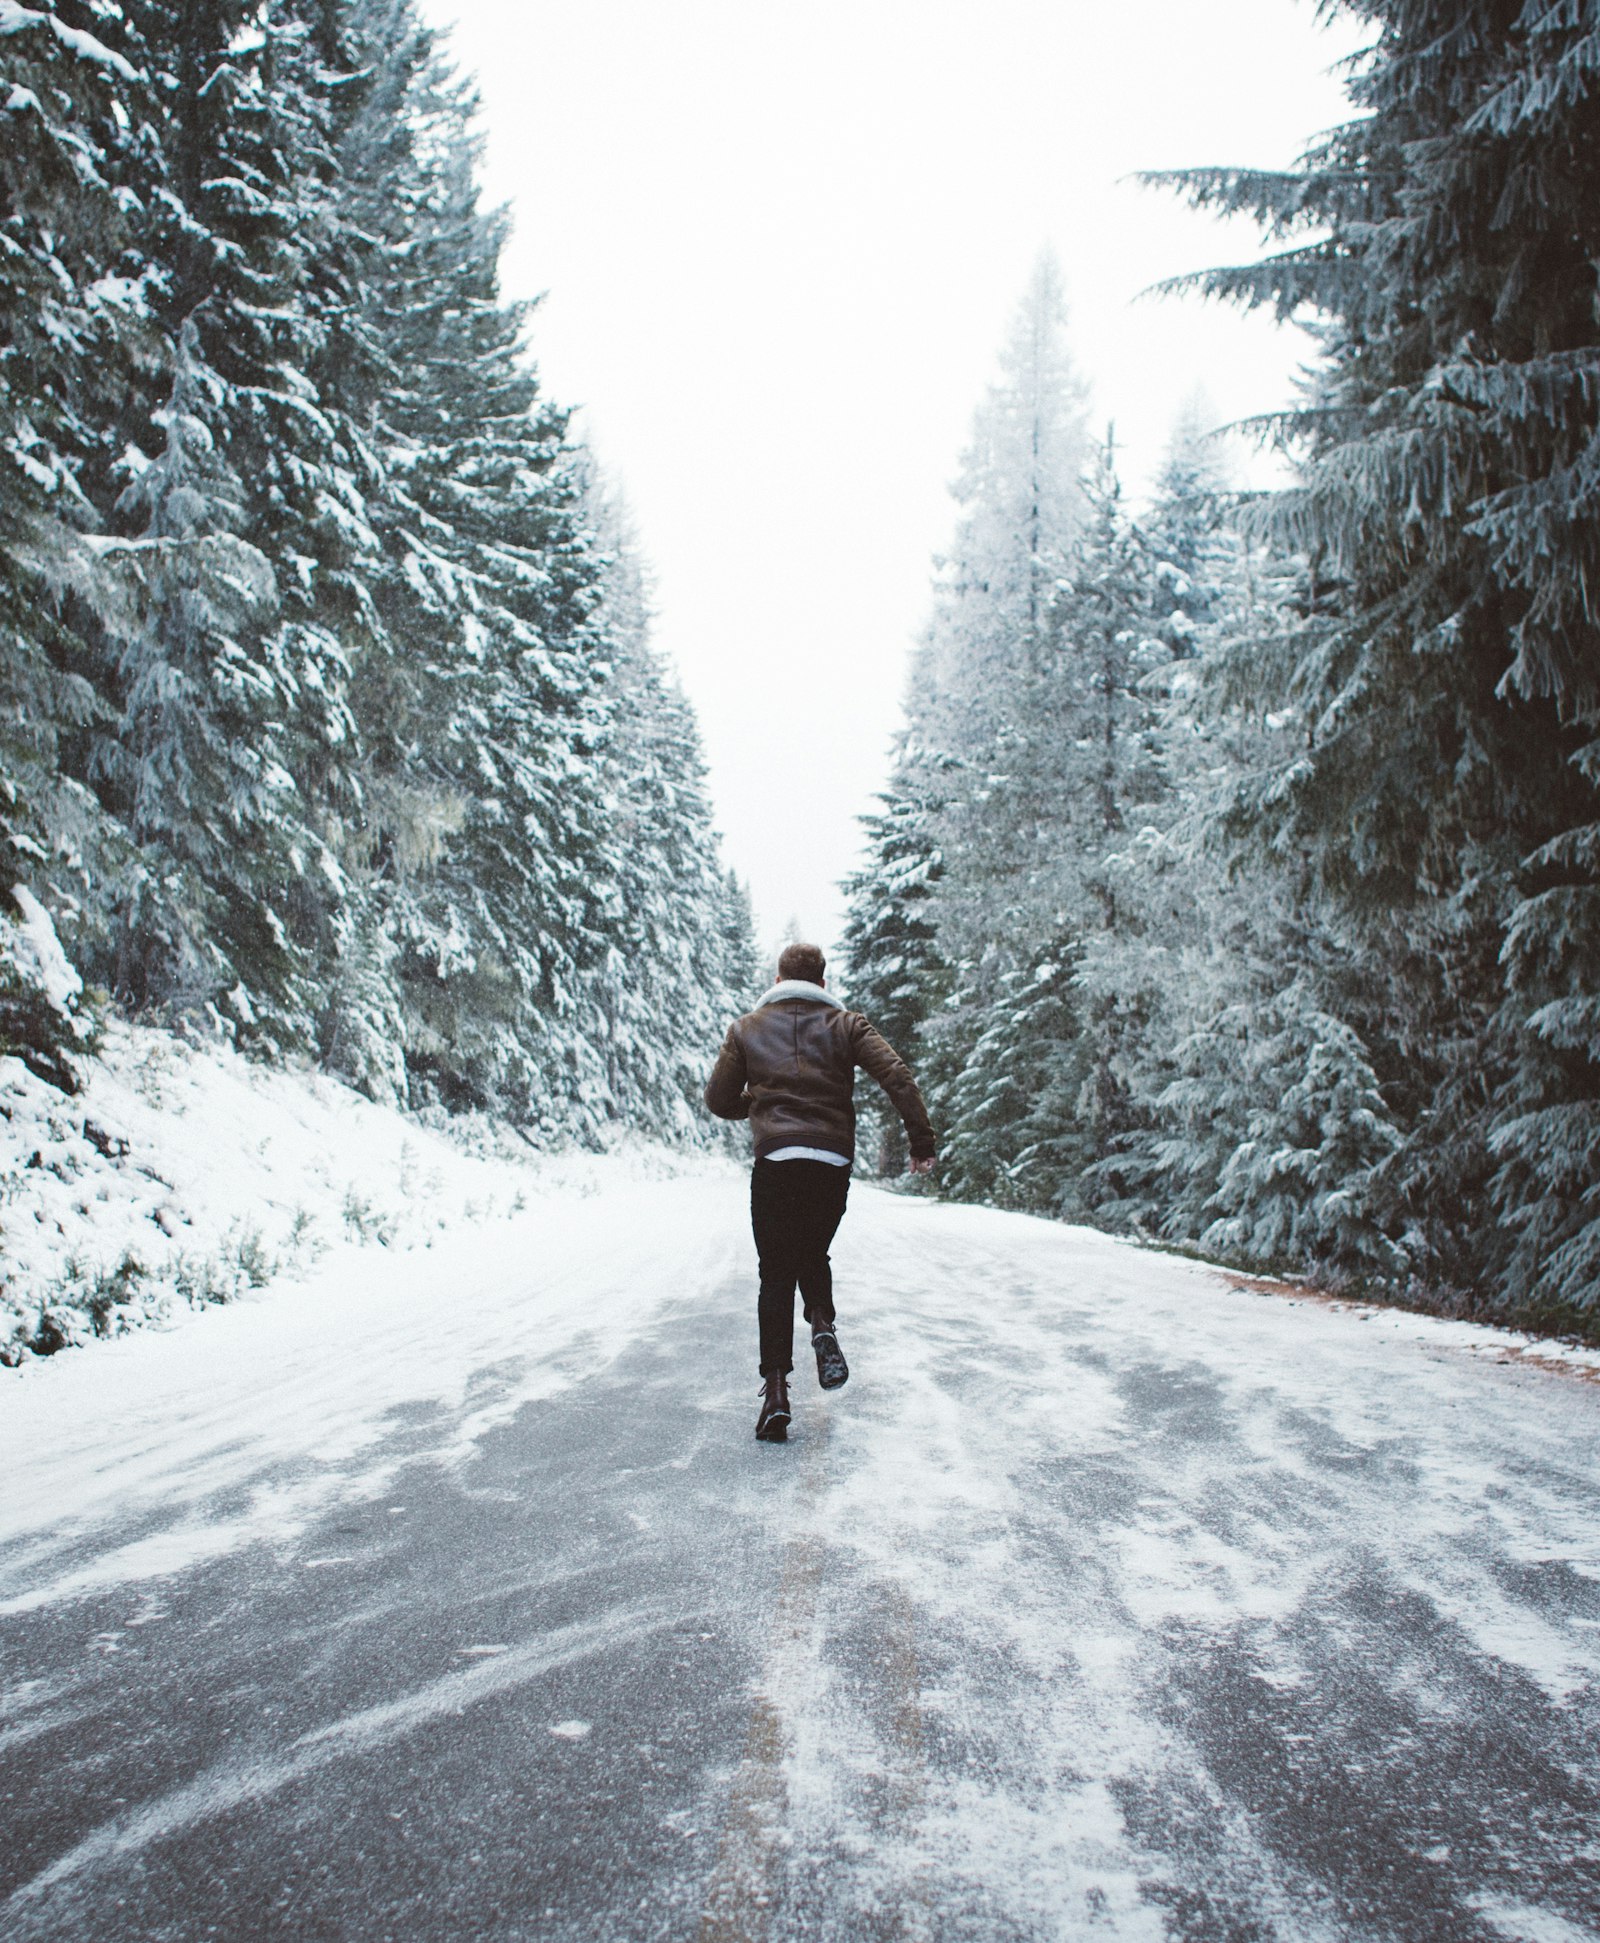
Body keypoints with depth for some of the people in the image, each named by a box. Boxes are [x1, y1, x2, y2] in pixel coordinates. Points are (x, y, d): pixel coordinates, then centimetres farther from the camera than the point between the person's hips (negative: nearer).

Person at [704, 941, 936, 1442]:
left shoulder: (747, 1029, 10)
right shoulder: (844, 1024, 9)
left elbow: (718, 1100, 10)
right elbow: (896, 1074, -4)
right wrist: (922, 1140, -3)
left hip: (775, 1163, -1)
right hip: (833, 1163, 1)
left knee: (776, 1274, 7)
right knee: (812, 1255, 24)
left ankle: (776, 1388, -4)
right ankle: (823, 1324, -5)